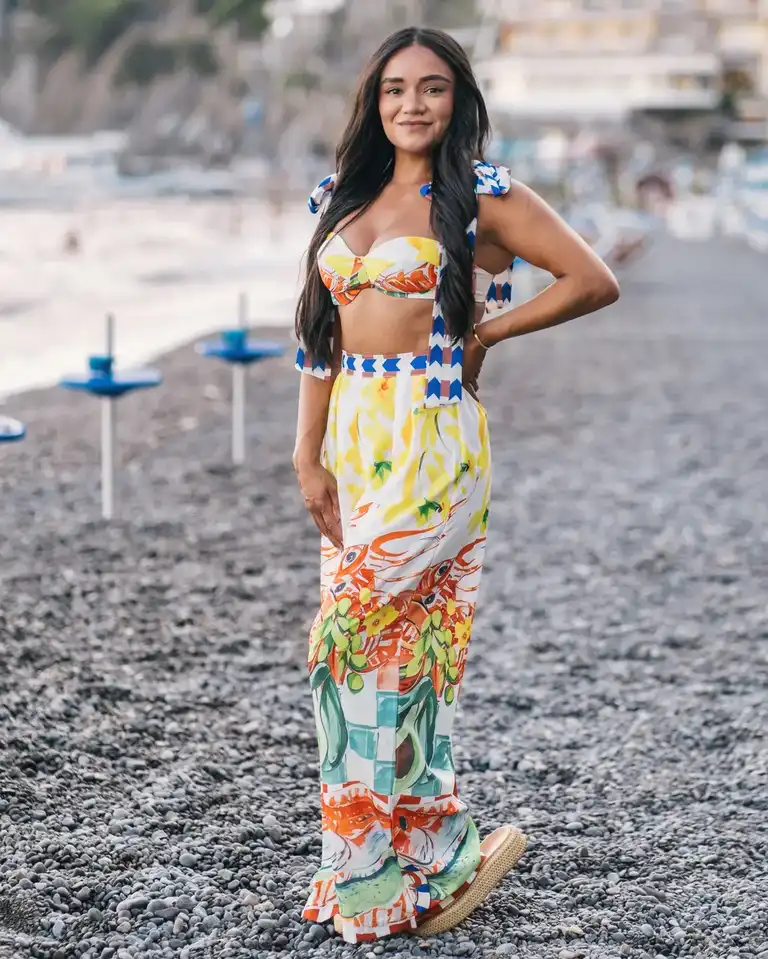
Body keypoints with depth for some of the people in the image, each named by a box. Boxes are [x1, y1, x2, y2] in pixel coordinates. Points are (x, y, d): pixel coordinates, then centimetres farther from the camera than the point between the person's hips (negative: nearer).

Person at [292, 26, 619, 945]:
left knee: (356, 633, -9)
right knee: (401, 644, 8)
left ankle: (377, 873, 5)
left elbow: (594, 281, -6)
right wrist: (309, 457, 5)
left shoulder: (480, 196, -4)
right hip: (353, 439, 6)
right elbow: (320, 333, 12)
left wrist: (487, 332, -4)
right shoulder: (345, 198, 13)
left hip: (431, 444, -6)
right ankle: (433, 857, 18)